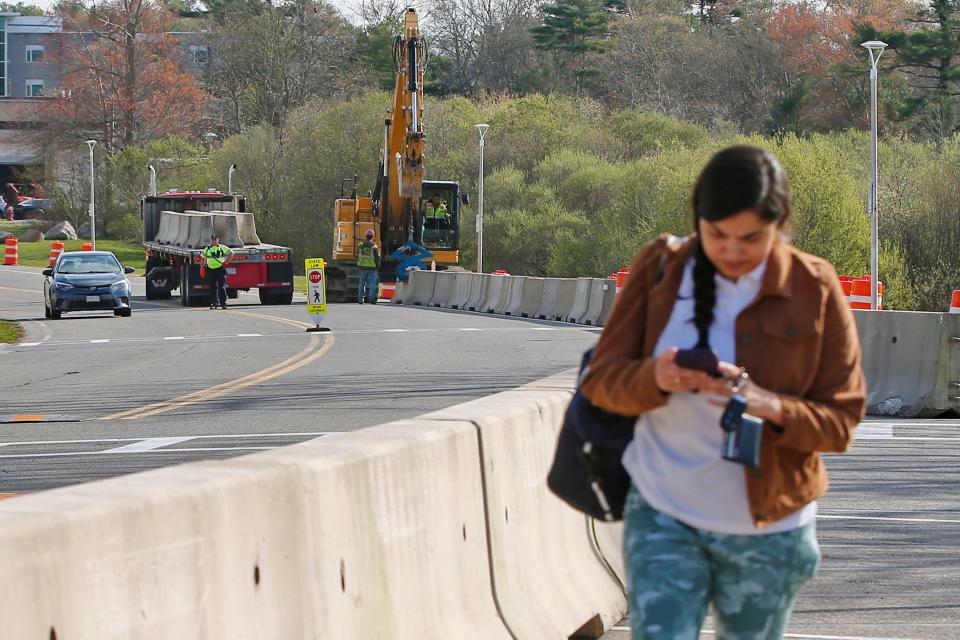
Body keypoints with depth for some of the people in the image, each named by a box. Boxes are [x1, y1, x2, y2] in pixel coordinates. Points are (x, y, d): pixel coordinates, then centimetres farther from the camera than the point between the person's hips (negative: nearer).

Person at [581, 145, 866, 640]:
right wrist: (654, 377, -25)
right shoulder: (659, 267, -3)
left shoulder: (814, 290, -7)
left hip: (767, 530, 0)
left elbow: (840, 421, -5)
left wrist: (769, 405, -26)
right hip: (662, 518, 0)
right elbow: (601, 379, -2)